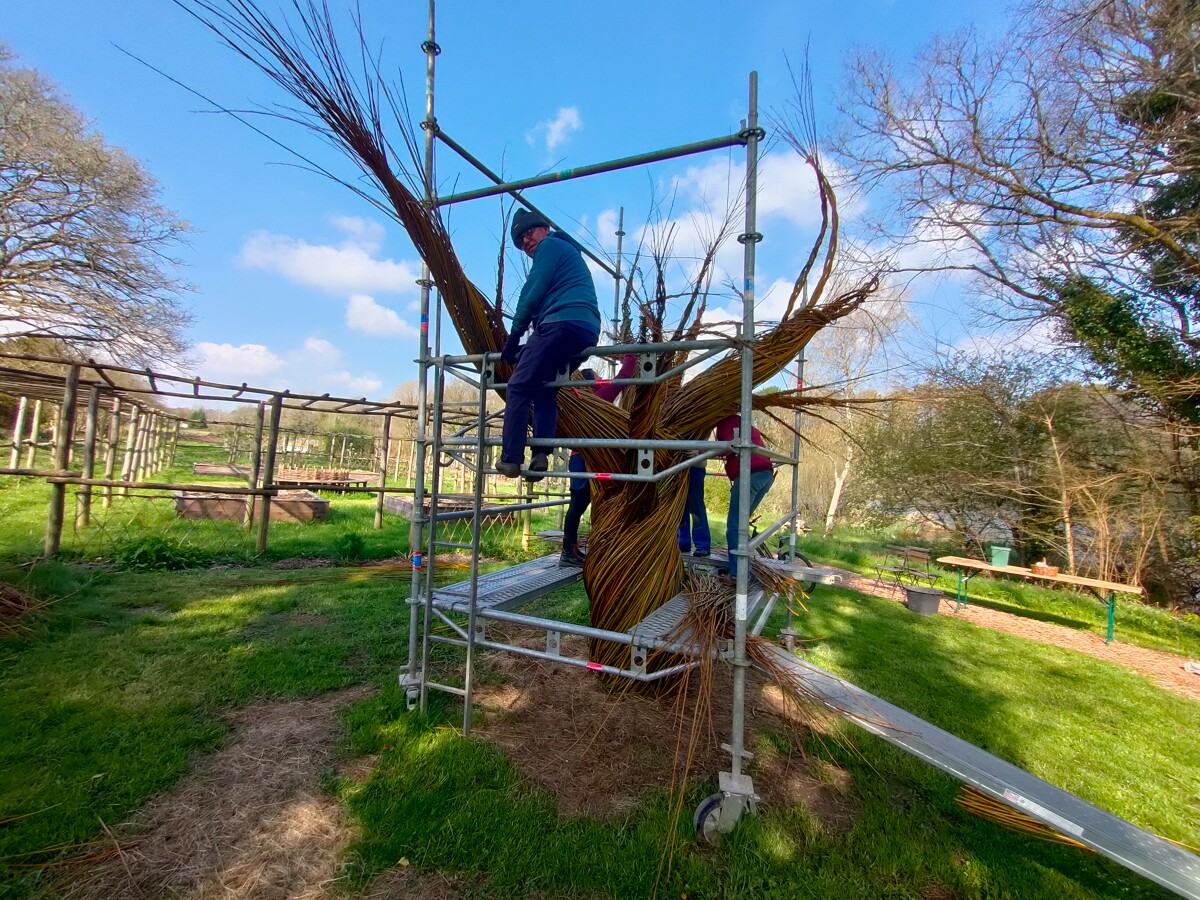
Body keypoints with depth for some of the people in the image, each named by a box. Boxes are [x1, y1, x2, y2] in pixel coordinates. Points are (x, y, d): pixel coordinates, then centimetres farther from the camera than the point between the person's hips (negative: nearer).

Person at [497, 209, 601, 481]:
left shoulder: (550, 245, 8)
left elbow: (532, 294, -2)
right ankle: (540, 454, 0)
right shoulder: (569, 252, 37)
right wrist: (527, 343, 26)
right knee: (544, 391, 15)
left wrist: (514, 337, 3)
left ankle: (510, 458, -9)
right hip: (588, 330, 9)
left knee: (519, 385, -5)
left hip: (563, 323, -9)